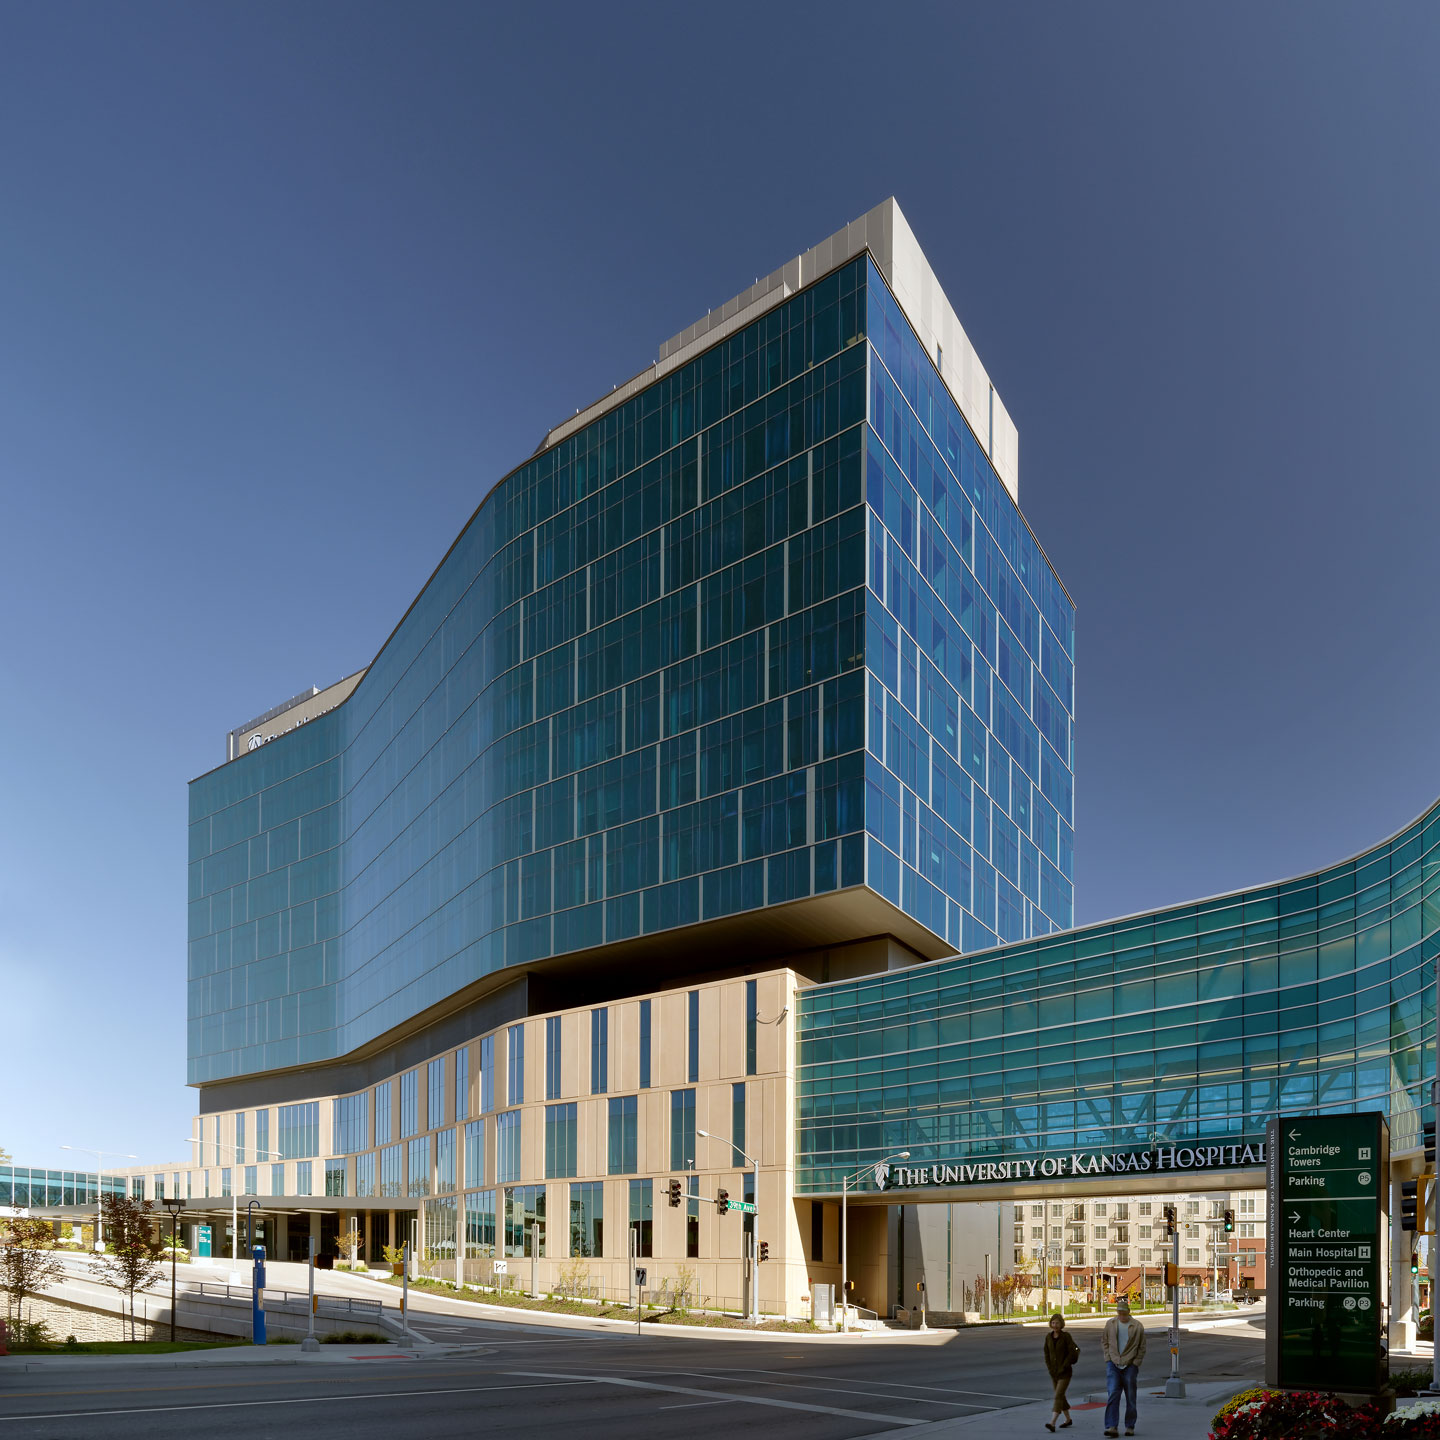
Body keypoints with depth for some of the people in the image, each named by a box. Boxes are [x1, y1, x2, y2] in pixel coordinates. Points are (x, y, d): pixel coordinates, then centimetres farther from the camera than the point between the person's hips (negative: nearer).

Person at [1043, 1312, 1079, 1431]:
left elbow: (1072, 1353, -15)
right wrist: (1050, 1369, -2)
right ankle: (1068, 1419, 35)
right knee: (1060, 1396, 16)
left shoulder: (1066, 1336, -11)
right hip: (1054, 1372, 6)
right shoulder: (1048, 1337, 4)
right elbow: (1047, 1354, 8)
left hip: (1065, 1372, -6)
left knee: (1058, 1396, -15)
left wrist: (1063, 1368, -15)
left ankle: (1052, 1423, -23)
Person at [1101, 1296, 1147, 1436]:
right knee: (1112, 1395, -10)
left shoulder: (1137, 1326, -4)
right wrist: (1108, 1358, 3)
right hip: (1113, 1365, 1)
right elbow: (1104, 1341, 13)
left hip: (1130, 1366, -1)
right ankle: (1112, 1427, -12)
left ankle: (1130, 1426, 20)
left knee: (1131, 1397, 6)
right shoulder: (1110, 1324, 3)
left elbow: (1142, 1348, 3)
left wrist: (1135, 1364, -3)